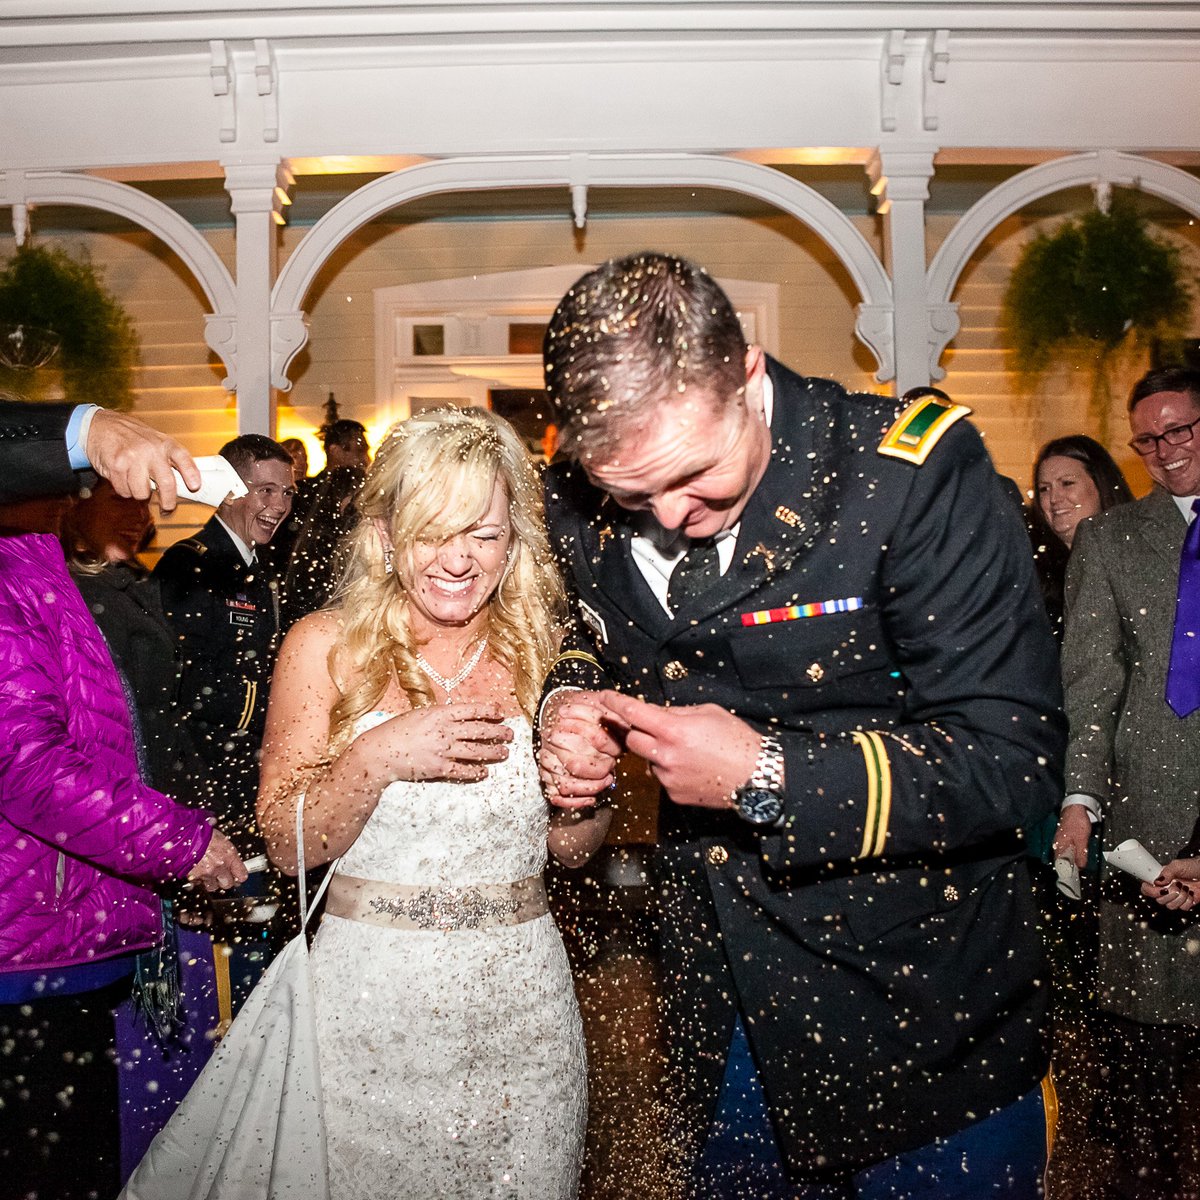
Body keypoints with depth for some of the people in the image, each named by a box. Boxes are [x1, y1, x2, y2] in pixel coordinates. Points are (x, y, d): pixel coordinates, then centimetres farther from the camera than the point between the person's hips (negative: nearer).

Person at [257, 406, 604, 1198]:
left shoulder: (544, 652, -1)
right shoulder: (327, 646, -6)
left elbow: (571, 849, 7)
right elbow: (286, 845, -7)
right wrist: (375, 759, -22)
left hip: (518, 1003, 2)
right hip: (369, 995, -1)